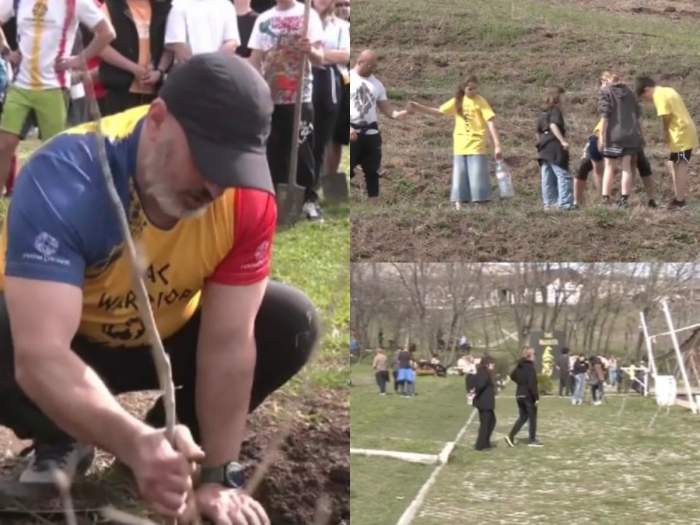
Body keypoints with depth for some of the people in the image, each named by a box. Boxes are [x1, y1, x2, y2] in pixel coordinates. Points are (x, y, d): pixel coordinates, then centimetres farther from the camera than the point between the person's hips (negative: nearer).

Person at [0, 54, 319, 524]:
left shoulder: (248, 194, -26)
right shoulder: (64, 178, -37)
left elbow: (228, 343, -21)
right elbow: (40, 357, -47)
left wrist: (221, 475, -24)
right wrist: (135, 444, -61)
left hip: (168, 338, 3)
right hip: (71, 344, -3)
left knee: (293, 324, -19)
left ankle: (171, 445, 3)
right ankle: (61, 443, -1)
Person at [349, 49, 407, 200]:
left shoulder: (376, 83, 10)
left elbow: (385, 107, 9)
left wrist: (397, 114, -14)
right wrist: (348, 127, -18)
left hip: (370, 132, 5)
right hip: (352, 132, -5)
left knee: (372, 170, 7)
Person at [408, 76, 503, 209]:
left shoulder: (481, 102, -7)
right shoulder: (458, 101, 7)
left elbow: (491, 123, -13)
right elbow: (439, 112, 16)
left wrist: (497, 146, -21)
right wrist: (418, 108, 6)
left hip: (476, 146, -5)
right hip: (460, 146, 5)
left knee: (477, 177, -8)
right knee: (459, 176, 4)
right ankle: (459, 204, 8)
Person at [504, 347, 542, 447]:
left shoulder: (519, 366, 5)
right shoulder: (530, 367, -20)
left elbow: (512, 376, 20)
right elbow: (532, 384, -24)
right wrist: (536, 397, -18)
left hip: (519, 395, 7)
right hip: (528, 396, -7)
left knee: (523, 417, 16)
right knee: (532, 417, 7)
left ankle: (511, 436, 2)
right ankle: (532, 440, 14)